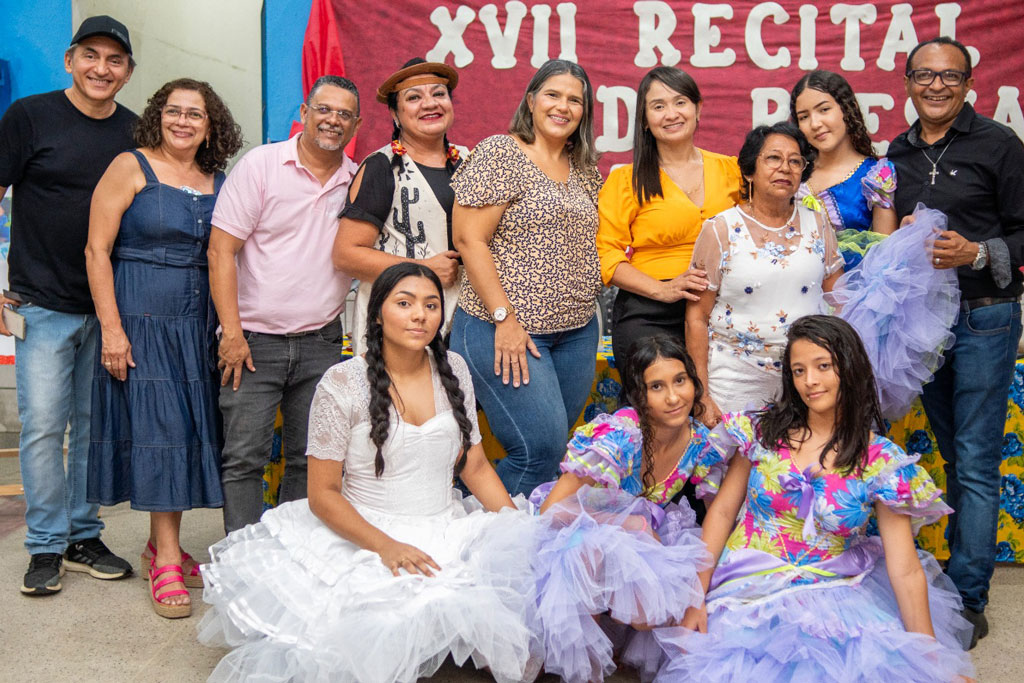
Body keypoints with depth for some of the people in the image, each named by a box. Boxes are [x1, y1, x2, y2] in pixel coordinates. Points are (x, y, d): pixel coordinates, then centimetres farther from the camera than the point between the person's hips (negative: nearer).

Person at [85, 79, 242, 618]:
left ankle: (161, 545, 22)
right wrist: (111, 328, -14)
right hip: (140, 322, -5)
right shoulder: (131, 168, -2)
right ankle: (167, 562, 1)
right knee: (158, 429, -6)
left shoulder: (219, 183, 11)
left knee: (187, 430, 7)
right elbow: (97, 250, -7)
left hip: (197, 326, 5)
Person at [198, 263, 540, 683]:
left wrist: (518, 525, -3)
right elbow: (323, 494, -7)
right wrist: (385, 546, -20)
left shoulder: (453, 370, 8)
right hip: (366, 536, -4)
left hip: (447, 532, 5)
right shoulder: (343, 384, -6)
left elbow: (475, 465, 12)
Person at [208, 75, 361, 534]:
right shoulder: (261, 165, -3)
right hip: (254, 338, -3)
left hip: (322, 342, 4)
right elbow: (221, 250, -7)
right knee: (244, 457, -5)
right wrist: (232, 332, -12)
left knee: (310, 460, 8)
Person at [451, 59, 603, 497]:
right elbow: (469, 239, -12)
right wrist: (505, 318, -16)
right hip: (507, 329, -7)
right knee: (541, 447, -12)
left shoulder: (585, 169, 15)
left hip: (576, 330, 7)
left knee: (553, 446, 8)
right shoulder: (499, 154, -6)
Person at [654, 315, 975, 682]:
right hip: (747, 593, 0)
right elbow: (722, 511, 3)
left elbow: (905, 569, -6)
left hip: (832, 597, 0)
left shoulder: (882, 462, -4)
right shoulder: (762, 431, 1)